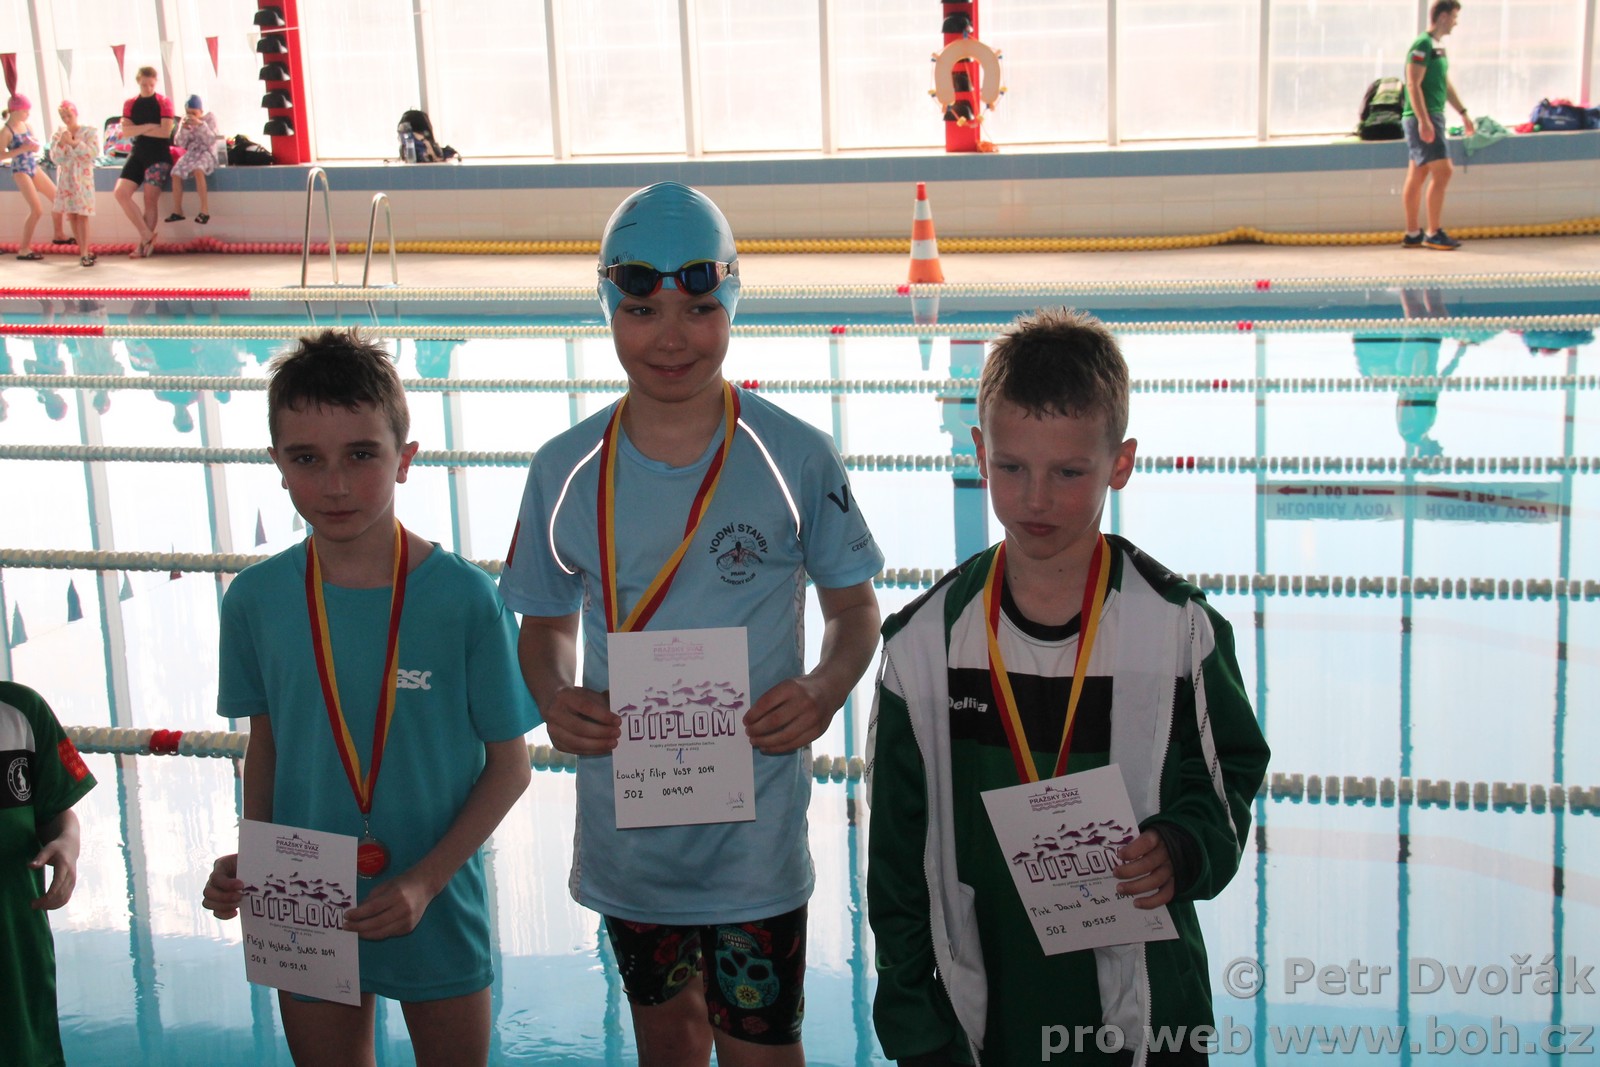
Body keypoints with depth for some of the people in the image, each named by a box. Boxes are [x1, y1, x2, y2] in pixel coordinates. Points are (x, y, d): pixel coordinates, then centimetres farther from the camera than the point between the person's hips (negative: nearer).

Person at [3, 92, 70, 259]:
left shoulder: (27, 126, 4)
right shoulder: (6, 131, -16)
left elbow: (36, 148, 15)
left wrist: (34, 144, -8)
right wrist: (23, 149, -23)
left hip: (34, 168, 7)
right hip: (20, 171, -7)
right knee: (37, 210, -14)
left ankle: (59, 234, 34)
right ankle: (23, 249, -6)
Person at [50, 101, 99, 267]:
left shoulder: (88, 132, -1)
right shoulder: (58, 135, 8)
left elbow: (93, 152, -14)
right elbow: (55, 158, 1)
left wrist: (73, 142, -20)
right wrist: (61, 143, -15)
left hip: (83, 178, -4)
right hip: (66, 179, 4)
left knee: (82, 215, -10)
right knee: (71, 215, 3)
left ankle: (84, 253, -11)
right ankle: (84, 250, 11)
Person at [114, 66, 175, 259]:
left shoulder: (164, 103, -1)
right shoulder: (130, 104, 10)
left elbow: (165, 131, -11)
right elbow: (125, 130, -2)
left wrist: (138, 130, -5)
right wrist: (149, 127, -13)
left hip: (158, 155, -5)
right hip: (138, 154, 5)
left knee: (151, 201, -5)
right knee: (120, 192, -9)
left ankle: (144, 244, 1)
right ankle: (147, 236, -7)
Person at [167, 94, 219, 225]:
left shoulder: (209, 118, 0)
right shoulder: (185, 121, 9)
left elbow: (211, 140, -10)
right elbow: (181, 144, 9)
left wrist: (200, 124, -20)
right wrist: (184, 129, -8)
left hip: (206, 153, -5)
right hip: (191, 153, 5)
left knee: (198, 170, -36)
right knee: (176, 172, -21)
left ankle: (205, 209, -34)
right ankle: (177, 210, -11)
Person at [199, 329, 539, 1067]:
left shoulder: (463, 597, -16)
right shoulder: (255, 600, -7)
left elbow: (510, 765, -9)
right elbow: (265, 743, 6)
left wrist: (425, 881, -17)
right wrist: (249, 864, -8)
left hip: (435, 912, -2)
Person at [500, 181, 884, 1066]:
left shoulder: (796, 457, -9)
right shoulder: (565, 471, -3)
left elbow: (854, 605, 1)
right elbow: (546, 623, 8)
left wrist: (826, 688, -19)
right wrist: (555, 697, -13)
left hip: (755, 825, -2)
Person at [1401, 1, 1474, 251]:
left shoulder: (1438, 47, 17)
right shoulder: (1422, 45, -13)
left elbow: (1446, 85, 25)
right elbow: (1413, 85, -19)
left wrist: (1463, 113, 27)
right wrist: (1424, 120, -25)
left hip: (1432, 117, 10)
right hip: (1422, 117, -10)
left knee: (1417, 176, 9)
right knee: (1442, 171, -11)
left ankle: (1412, 234, 12)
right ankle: (1433, 233, -7)